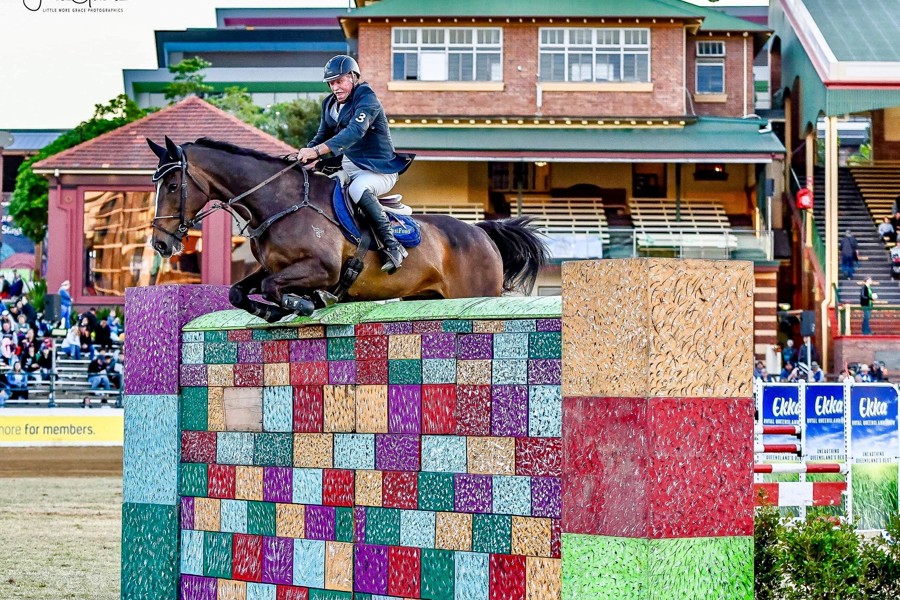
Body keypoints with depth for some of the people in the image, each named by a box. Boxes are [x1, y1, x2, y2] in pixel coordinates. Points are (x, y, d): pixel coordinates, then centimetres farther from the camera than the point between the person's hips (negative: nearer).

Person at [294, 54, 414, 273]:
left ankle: (392, 246, -33)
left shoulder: (367, 99, -16)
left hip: (380, 169, -9)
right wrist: (305, 154, -10)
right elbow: (322, 136, 14)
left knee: (358, 189, -37)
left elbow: (355, 132, -32)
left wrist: (317, 151, -42)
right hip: (348, 167, 9)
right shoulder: (330, 104, 10)